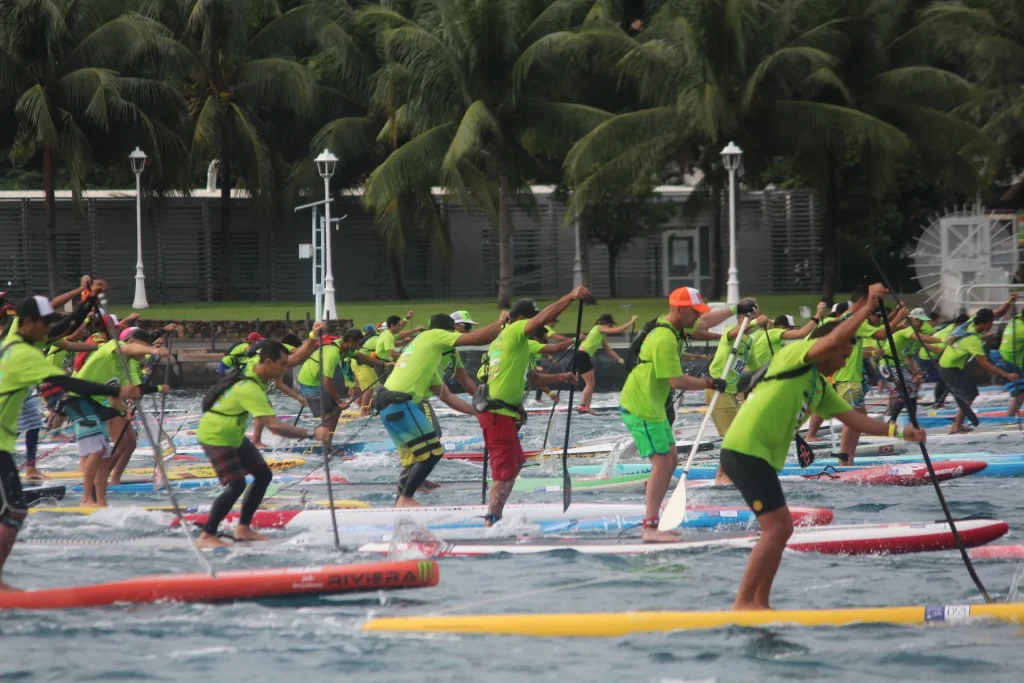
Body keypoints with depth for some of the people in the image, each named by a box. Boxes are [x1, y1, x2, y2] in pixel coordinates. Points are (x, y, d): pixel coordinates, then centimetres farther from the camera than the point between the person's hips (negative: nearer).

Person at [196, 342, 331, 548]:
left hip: (234, 436, 10)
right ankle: (207, 536, -8)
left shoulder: (254, 369, -5)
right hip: (215, 437, -10)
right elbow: (275, 426, -42)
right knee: (236, 485, -20)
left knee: (263, 475, 10)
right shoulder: (250, 390, -35)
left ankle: (243, 529, 19)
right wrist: (311, 434, -44)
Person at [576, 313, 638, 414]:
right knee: (590, 383, -7)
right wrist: (632, 321, -2)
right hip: (582, 356, -10)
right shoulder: (599, 328, -5)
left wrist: (621, 360, 26)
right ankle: (583, 407, -8)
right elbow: (618, 330, -10)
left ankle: (586, 407, 12)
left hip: (584, 357, 10)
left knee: (591, 383, 11)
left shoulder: (601, 337, 21)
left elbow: (609, 351, 28)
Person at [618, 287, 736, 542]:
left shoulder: (676, 326, 6)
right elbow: (677, 381, -26)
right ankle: (650, 528, -14)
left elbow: (706, 321, 26)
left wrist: (735, 310, 28)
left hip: (653, 406, 11)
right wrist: (710, 384, -15)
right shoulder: (664, 339, -24)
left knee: (671, 460, 13)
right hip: (641, 408, -11)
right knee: (662, 463, -13)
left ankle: (652, 522, 16)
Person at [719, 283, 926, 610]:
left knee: (780, 528, 14)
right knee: (777, 528, -13)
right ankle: (743, 602, -12)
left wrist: (898, 432, 9)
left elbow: (853, 418, 19)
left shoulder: (820, 387, 21)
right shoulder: (794, 354, -4)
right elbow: (836, 338, -20)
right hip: (745, 451, -10)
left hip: (760, 456, 10)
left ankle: (759, 602, 18)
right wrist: (868, 307, -11)